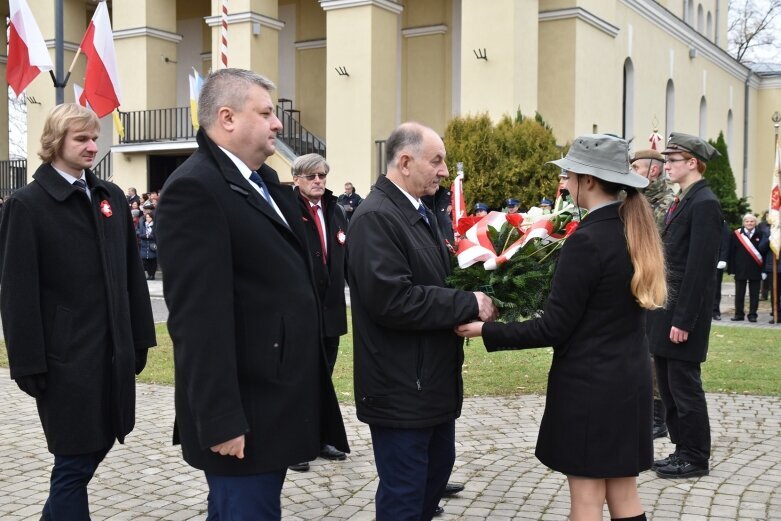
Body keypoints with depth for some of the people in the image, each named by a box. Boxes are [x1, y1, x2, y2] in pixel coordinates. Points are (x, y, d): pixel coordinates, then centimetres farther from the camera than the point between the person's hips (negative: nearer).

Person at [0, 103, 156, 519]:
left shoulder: (112, 197, 9)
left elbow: (131, 273, 10)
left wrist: (139, 337, 8)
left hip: (113, 348, 6)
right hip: (66, 355, -5)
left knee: (96, 445, 16)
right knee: (75, 460, 4)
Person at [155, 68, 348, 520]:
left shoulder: (264, 180, 13)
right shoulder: (195, 189, -17)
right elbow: (199, 316, -23)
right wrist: (221, 420, -23)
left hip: (275, 399, 9)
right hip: (245, 411, -9)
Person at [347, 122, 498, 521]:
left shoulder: (419, 213, 11)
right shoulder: (375, 218, -20)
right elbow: (393, 301, -28)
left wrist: (473, 305, -2)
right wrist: (469, 305, -21)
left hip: (433, 379, 10)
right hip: (401, 387, -10)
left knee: (438, 467, 22)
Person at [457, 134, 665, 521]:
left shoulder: (587, 240, -20)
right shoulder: (636, 230, 5)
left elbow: (554, 328, -19)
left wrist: (486, 331, -13)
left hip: (589, 383, -8)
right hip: (629, 378, 8)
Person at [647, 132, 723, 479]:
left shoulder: (704, 204, -14)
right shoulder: (681, 202, 14)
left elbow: (700, 268, -18)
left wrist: (683, 320, -19)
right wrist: (661, 314, 13)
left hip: (683, 314, -9)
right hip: (664, 308, 9)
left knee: (684, 386, 0)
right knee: (668, 385, 14)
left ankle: (695, 459, 13)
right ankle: (683, 449, 26)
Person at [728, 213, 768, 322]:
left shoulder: (761, 235, 0)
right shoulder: (736, 234, 0)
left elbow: (764, 251, 1)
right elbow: (732, 253, 1)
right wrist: (732, 269, -3)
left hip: (755, 270, 0)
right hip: (740, 269, 1)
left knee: (754, 294, 4)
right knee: (739, 294, 7)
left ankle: (752, 314, 12)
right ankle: (739, 314, 16)